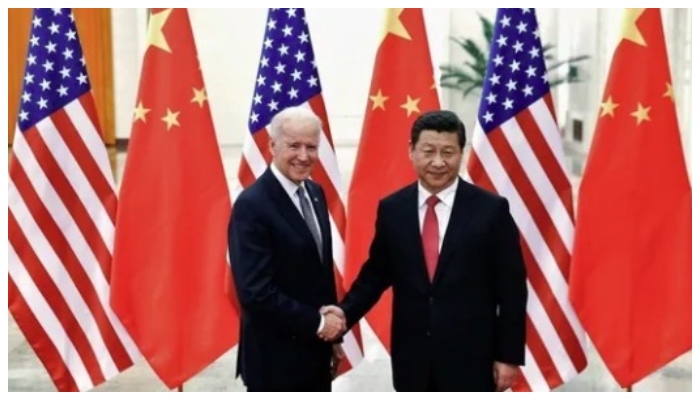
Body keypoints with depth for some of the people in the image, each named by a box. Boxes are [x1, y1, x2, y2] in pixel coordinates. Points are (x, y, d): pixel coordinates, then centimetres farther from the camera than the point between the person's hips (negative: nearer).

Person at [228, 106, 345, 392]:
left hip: (315, 351, 8)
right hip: (275, 357, -8)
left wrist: (332, 333, 12)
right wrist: (317, 323, -17)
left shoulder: (315, 193, 7)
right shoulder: (252, 205, -20)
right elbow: (256, 293, -24)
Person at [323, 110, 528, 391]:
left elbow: (511, 289, -4)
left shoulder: (491, 209, -6)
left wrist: (509, 355, -6)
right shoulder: (391, 209, 2)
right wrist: (346, 311, -8)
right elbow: (376, 273, 10)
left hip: (471, 356, -3)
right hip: (412, 356, 3)